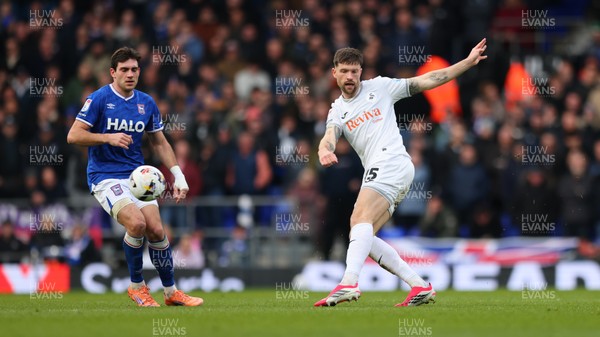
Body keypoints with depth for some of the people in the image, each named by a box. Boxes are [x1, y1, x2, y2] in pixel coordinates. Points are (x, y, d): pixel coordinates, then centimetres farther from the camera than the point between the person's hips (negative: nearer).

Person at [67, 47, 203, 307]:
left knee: (156, 230, -9)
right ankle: (136, 286, -5)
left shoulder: (146, 103, 8)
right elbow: (73, 136, -11)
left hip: (137, 175, 5)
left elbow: (160, 143, 18)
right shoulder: (99, 99, -7)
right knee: (137, 223, -25)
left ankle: (171, 291, 9)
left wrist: (178, 176, 9)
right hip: (105, 176, -5)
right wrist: (108, 138, -22)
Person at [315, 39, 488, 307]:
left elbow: (425, 82, 13)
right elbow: (329, 136, -1)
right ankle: (420, 286, -1)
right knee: (364, 239, -2)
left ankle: (349, 282, -43)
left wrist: (468, 62, 8)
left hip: (392, 162, -7)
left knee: (361, 220, -25)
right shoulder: (337, 111, 19)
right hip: (377, 171, 7)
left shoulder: (379, 87, 11)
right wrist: (324, 151, -27)